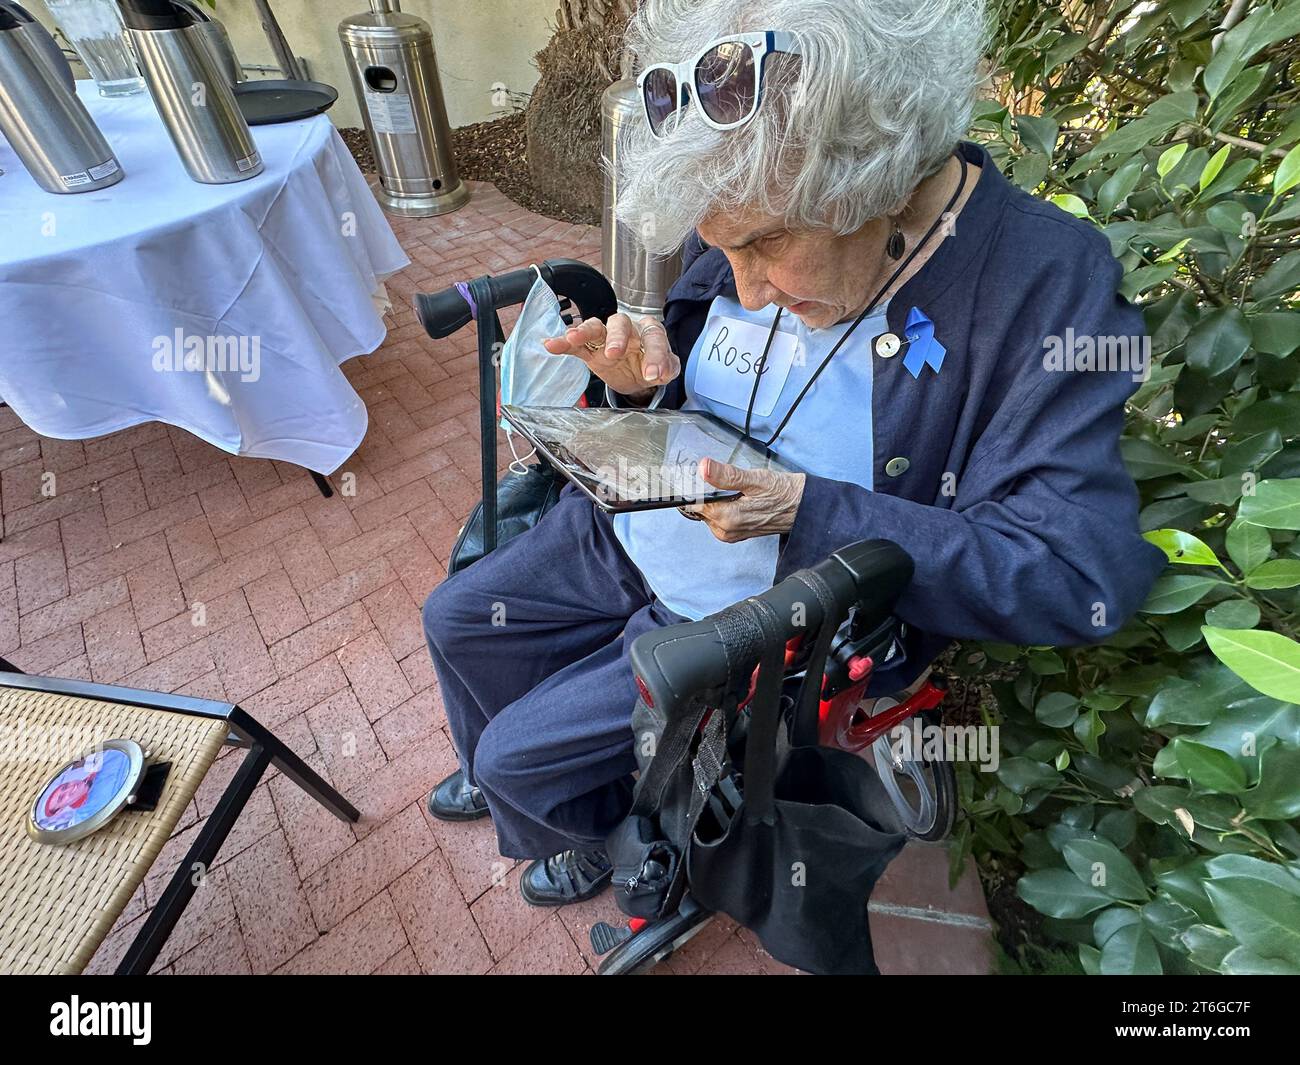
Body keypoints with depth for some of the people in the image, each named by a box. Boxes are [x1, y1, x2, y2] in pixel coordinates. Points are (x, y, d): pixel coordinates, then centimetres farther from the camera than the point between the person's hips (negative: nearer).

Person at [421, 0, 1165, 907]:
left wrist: (807, 513, -31)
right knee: (455, 619, 17)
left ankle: (596, 834, 41)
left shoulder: (1049, 286, -23)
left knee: (522, 750, 1)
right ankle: (497, 778, 50)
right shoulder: (760, 219, -6)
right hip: (633, 533, 7)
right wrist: (642, 376, -15)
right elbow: (685, 397, 9)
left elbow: (1080, 579, -25)